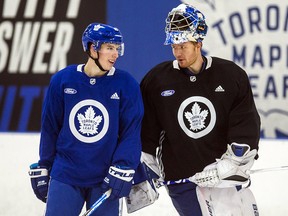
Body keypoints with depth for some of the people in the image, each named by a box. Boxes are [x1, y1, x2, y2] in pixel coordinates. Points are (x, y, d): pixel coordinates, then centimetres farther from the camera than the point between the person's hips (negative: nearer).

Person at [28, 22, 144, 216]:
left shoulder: (126, 84, -3)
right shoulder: (63, 80, 0)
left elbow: (131, 132, -4)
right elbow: (50, 128, 9)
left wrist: (122, 170, -15)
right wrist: (42, 169, 12)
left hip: (105, 180, -1)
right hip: (65, 176, 1)